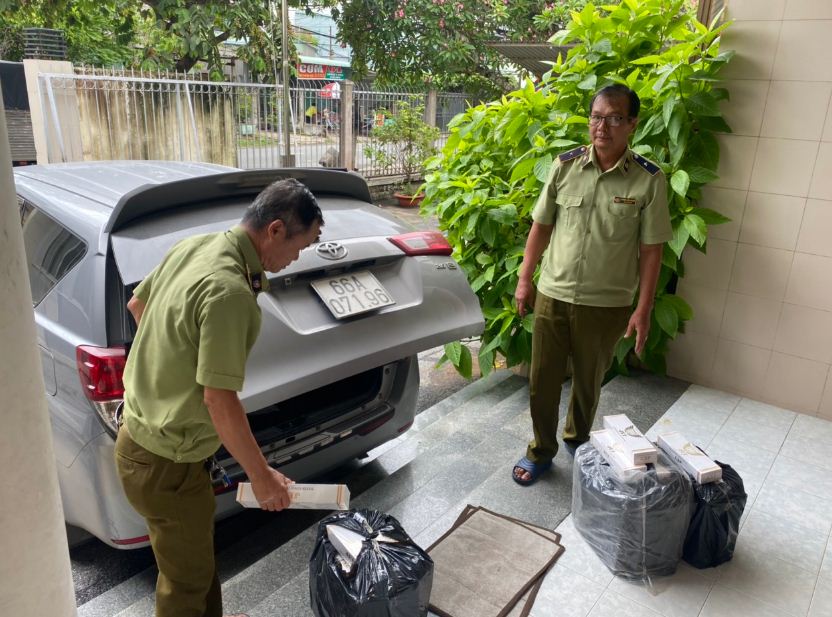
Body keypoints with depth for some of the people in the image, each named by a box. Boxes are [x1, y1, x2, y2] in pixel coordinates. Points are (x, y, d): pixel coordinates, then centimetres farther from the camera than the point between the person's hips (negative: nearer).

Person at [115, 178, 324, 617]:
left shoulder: (194, 246, -2)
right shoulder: (230, 292, -30)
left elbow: (137, 303, 14)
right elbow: (219, 400, -28)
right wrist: (262, 477, -16)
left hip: (142, 428, 9)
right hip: (166, 461, -9)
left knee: (197, 553, 28)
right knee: (188, 580, 13)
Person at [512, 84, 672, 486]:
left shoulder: (649, 179, -9)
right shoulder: (565, 165, -3)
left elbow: (651, 249, -6)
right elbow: (541, 225, 5)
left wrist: (643, 310, -7)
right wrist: (525, 279, 4)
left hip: (606, 304, -1)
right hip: (552, 295, 2)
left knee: (589, 381, 17)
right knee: (542, 380, 10)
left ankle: (577, 439, 44)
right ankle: (541, 450, 31)